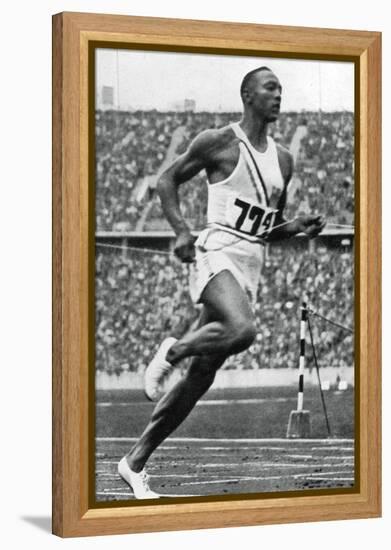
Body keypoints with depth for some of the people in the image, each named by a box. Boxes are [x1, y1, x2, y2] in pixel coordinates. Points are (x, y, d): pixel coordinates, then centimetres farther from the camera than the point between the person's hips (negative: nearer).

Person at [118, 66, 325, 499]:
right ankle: (173, 350, -5)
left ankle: (135, 462, 11)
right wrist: (181, 231, -9)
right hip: (217, 252, -7)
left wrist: (299, 227, 4)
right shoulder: (218, 142, -1)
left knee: (202, 375, 4)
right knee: (241, 330, -36)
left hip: (251, 264, 7)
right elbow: (167, 180, 5)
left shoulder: (282, 160, 17)